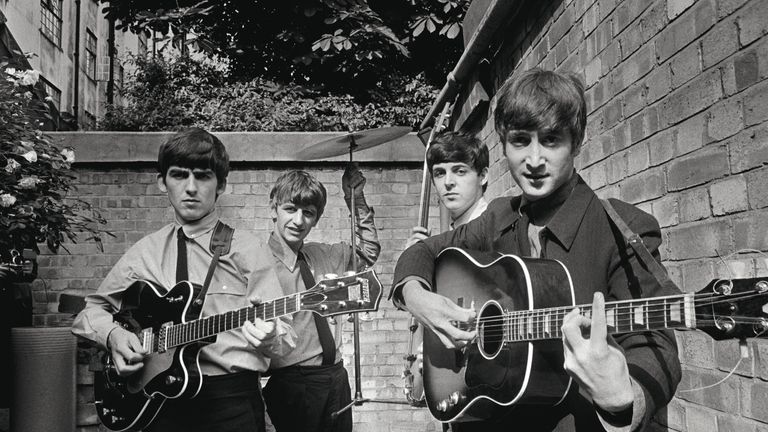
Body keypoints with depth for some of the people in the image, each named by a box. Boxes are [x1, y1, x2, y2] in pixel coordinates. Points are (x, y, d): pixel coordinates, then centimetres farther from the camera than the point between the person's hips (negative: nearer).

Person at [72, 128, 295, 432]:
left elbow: (285, 337, -7)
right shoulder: (144, 253, 6)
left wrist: (268, 339, -30)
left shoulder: (246, 250, -3)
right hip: (161, 403, 3)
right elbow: (90, 312, 15)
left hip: (231, 399, -2)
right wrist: (113, 334, -6)